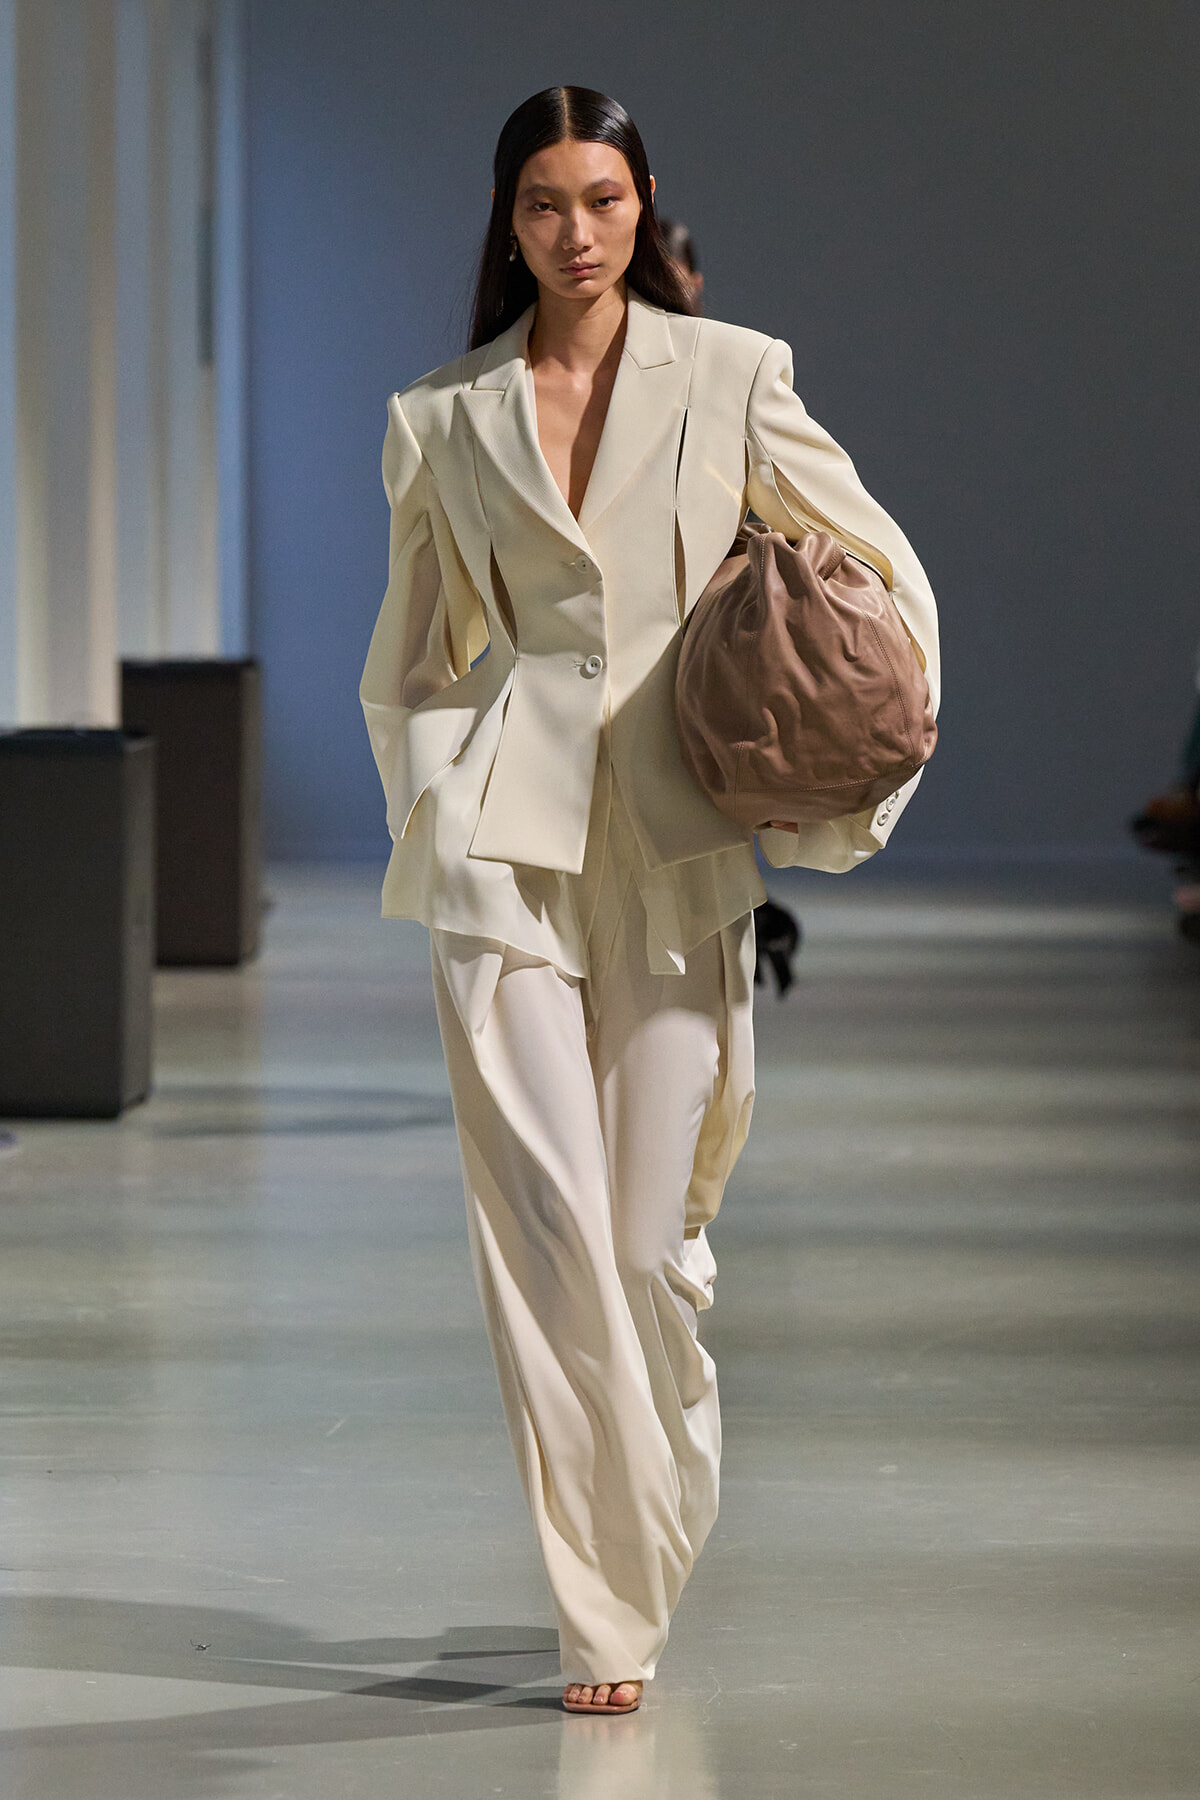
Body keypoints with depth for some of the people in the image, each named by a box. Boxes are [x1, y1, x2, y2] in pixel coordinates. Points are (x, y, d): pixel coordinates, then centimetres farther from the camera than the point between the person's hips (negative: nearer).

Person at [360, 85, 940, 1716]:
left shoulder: (730, 379, 4)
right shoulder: (445, 420, 8)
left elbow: (889, 579, 8)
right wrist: (433, 807, 4)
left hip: (678, 847, 0)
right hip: (508, 841, 0)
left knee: (653, 1242, 1)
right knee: (546, 1226, -10)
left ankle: (649, 1559, 28)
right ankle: (603, 1620, -6)